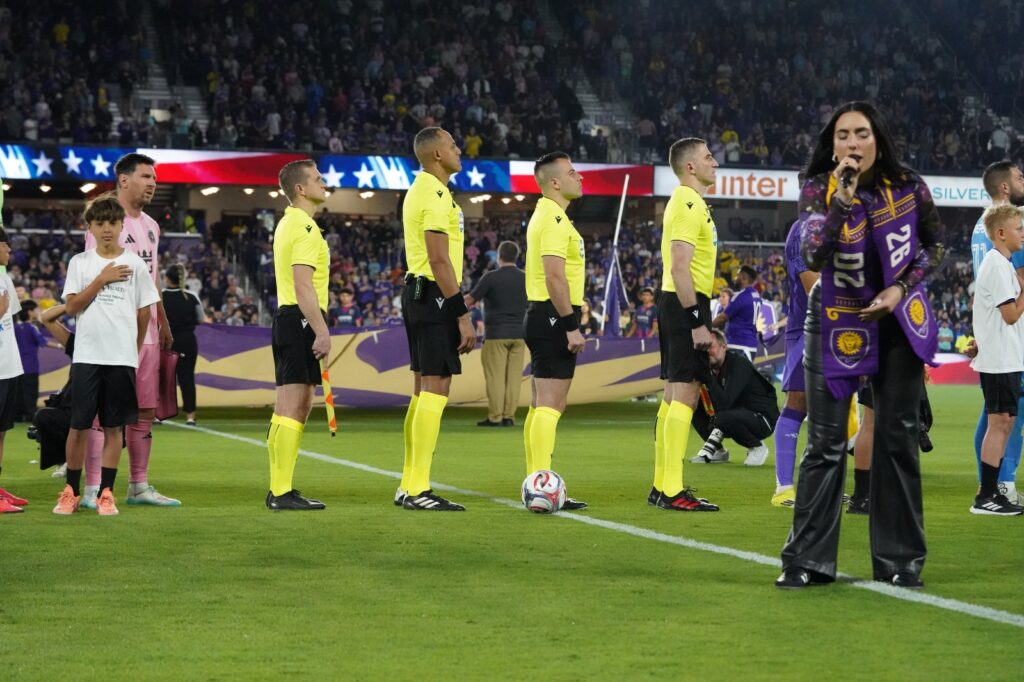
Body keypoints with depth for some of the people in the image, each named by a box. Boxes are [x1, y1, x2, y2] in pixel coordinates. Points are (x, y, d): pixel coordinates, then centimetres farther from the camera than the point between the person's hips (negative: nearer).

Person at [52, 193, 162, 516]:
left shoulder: (134, 264, 4)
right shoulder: (79, 263, 5)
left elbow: (145, 311, 10)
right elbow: (71, 307, -4)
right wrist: (102, 279, -9)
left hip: (122, 357, 0)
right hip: (86, 356, 0)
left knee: (113, 427, 3)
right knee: (79, 425, -1)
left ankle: (106, 493, 8)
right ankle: (71, 491, 10)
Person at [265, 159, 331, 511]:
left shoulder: (287, 224, 20)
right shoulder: (305, 227, -13)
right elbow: (303, 285, -22)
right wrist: (322, 331, -25)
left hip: (285, 317, 11)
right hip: (301, 320, -11)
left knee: (287, 410, 12)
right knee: (294, 409, -11)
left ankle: (278, 490, 15)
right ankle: (283, 493, -13)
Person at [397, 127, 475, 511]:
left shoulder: (420, 191, 19)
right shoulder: (436, 195, -14)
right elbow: (439, 259, -21)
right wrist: (463, 315, -20)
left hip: (417, 293, 11)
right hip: (434, 296, -11)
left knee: (424, 390, 13)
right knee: (436, 388, -11)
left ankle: (409, 486, 15)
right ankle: (418, 490, -12)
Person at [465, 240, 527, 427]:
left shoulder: (491, 278, -9)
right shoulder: (525, 278, 5)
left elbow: (469, 301, -3)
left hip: (496, 334, -4)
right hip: (519, 334, 4)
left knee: (495, 377, -2)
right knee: (514, 377, 4)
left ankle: (495, 417, -4)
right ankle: (509, 416, 3)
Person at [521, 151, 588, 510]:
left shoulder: (546, 215, 18)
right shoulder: (555, 219, -15)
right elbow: (555, 277, -22)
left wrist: (571, 312, 22)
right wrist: (571, 326, -23)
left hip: (542, 318, 11)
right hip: (553, 318, -11)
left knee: (541, 405, 12)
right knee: (550, 405, -12)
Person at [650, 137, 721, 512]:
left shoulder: (687, 202, 19)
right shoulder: (689, 204, -14)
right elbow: (679, 267, -22)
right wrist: (697, 321, -23)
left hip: (678, 305, 11)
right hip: (686, 305, -11)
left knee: (675, 394, 13)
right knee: (685, 393, -11)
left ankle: (661, 486, 17)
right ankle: (673, 491, -12)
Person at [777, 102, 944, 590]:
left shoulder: (907, 187, -8)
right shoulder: (818, 190, -12)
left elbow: (936, 244, 5)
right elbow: (813, 258, -25)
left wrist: (901, 288, -8)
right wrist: (843, 199, -34)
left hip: (897, 322, 2)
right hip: (837, 325, -1)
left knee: (898, 439, 5)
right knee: (825, 444, -3)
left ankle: (900, 561, 14)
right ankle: (808, 559, 4)